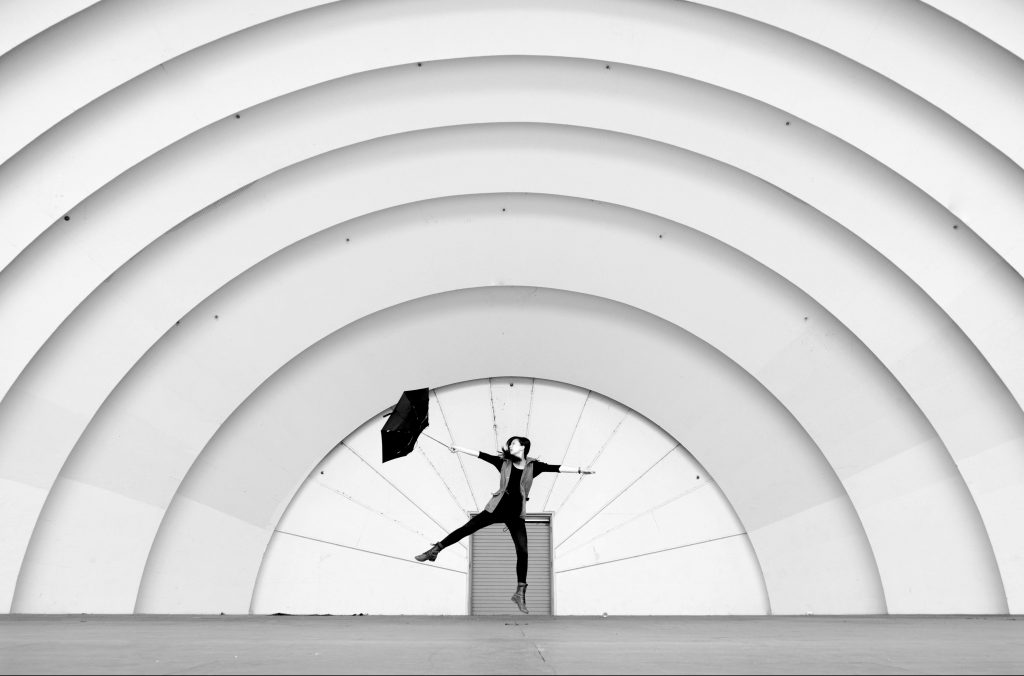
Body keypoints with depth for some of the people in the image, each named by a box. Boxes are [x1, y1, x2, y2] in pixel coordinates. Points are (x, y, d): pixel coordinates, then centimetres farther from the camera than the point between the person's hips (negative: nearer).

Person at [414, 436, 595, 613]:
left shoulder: (533, 466, 2)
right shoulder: (504, 462, 4)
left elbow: (556, 468, -5)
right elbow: (481, 455, 1)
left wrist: (579, 470, -12)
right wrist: (459, 449, -3)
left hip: (516, 514, 0)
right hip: (497, 507, 0)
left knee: (523, 552, -6)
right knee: (466, 529, -2)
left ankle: (520, 592, 6)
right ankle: (435, 550, 15)